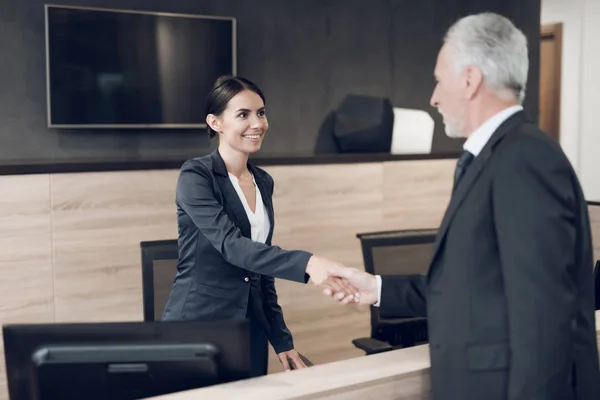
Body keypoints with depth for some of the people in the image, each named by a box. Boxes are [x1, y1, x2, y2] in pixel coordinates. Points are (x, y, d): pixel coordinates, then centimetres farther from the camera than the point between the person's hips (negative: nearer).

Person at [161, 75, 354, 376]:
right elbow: (231, 245, -26)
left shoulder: (263, 181, 9)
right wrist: (306, 263, -39)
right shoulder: (195, 175, -12)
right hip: (198, 327, -6)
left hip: (250, 331, 6)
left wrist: (282, 338, 11)